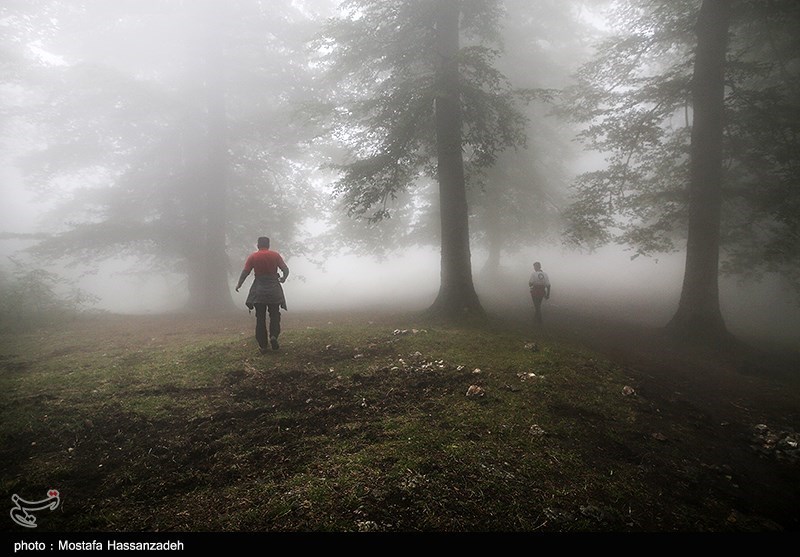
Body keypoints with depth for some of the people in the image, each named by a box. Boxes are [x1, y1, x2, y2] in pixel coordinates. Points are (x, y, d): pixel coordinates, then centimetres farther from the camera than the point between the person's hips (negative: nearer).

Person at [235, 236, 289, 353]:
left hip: (259, 290, 0)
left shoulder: (252, 256, -1)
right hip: (274, 290, 0)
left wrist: (239, 285, 10)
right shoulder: (275, 255, 0)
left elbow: (245, 272, -4)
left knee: (260, 318, 7)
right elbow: (286, 270, -1)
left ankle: (262, 345, 6)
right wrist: (283, 278, 19)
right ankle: (274, 336, -12)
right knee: (274, 315, 13)